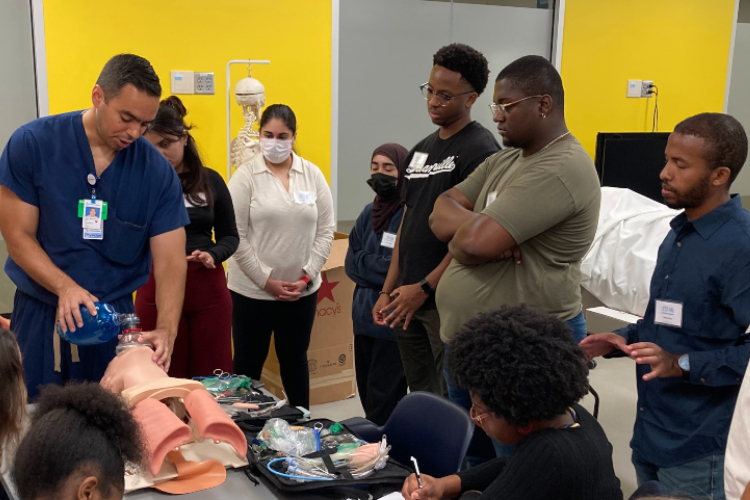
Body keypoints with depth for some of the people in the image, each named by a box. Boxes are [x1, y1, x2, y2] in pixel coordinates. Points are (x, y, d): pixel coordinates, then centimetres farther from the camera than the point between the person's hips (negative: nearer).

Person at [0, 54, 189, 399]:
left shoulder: (157, 173, -8)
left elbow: (170, 263, -9)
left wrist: (166, 330, -25)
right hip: (39, 317, 0)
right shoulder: (32, 144, -9)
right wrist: (64, 287, -24)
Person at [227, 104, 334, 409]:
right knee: (249, 362, 8)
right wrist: (266, 281, -11)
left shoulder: (313, 174, 3)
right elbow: (236, 236, -9)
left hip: (302, 290, 3)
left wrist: (307, 276, -6)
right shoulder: (246, 176, -6)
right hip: (253, 290, -2)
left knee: (295, 359, 16)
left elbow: (325, 230, 3)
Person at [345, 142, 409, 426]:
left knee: (383, 408, 0)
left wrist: (365, 263, -7)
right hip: (365, 318, 7)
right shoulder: (369, 213, 12)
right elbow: (351, 264, 7)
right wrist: (380, 267, -8)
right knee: (368, 396, 16)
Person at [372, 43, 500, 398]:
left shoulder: (481, 150, -11)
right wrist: (388, 291, 13)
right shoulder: (421, 149, 14)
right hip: (409, 299, 8)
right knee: (419, 395, 18)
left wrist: (424, 287, -16)